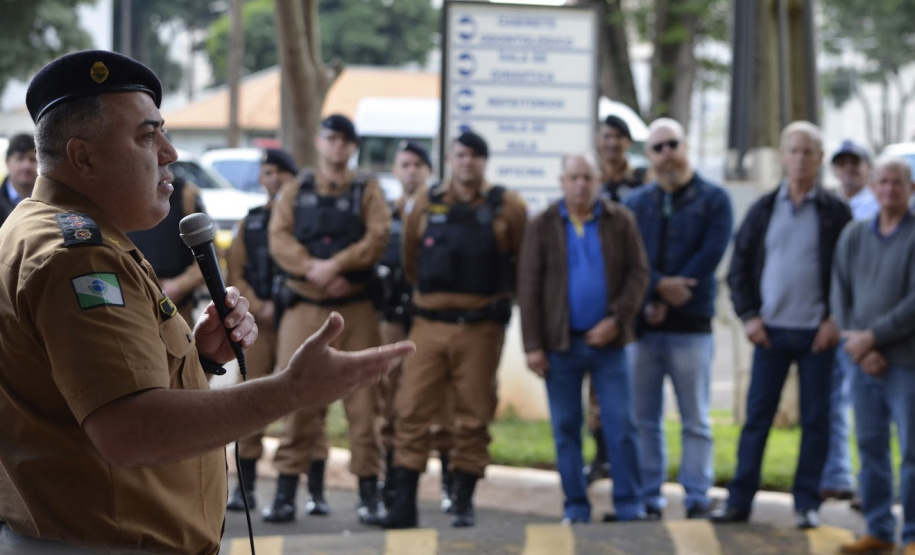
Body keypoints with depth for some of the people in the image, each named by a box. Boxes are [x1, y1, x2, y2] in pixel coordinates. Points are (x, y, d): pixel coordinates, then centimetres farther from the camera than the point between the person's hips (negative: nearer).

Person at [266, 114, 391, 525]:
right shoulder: (295, 192, 13)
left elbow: (378, 237, -6)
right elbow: (279, 239, -1)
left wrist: (335, 265, -18)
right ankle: (286, 492, 3)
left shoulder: (367, 191, 9)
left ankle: (369, 493, 3)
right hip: (303, 307, 1)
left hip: (355, 309, -1)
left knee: (362, 399, -2)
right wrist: (312, 268, -17)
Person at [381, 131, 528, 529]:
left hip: (481, 328, -2)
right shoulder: (427, 205, 8)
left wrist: (500, 297, 10)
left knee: (474, 418, 2)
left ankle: (464, 503, 11)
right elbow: (410, 260, 19)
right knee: (412, 411, -4)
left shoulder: (507, 208, 1)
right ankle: (404, 502, -1)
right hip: (429, 324, 2)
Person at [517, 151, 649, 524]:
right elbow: (528, 287, 1)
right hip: (560, 343, 0)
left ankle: (630, 503, 4)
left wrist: (617, 319, -11)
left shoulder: (620, 221, 4)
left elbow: (638, 273, 2)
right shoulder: (543, 227, 3)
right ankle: (576, 505, 11)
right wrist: (533, 345, -5)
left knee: (621, 424, -2)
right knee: (566, 428, 4)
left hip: (608, 340, 0)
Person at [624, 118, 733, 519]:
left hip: (692, 325, -3)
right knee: (643, 419, 4)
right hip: (643, 325, 3)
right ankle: (648, 498, 10)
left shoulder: (713, 200, 4)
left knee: (696, 421, -1)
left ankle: (697, 500, 2)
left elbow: (710, 256, -8)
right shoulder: (636, 204, 13)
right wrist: (659, 287, -17)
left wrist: (663, 303, -11)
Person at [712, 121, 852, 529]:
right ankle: (739, 501, 6)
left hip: (817, 333, -1)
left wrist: (836, 320, -7)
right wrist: (748, 316, -1)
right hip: (770, 330, 1)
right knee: (757, 416, 2)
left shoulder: (835, 212, 1)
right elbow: (739, 267, 9)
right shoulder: (764, 210, 7)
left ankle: (807, 503, 12)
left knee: (816, 419, 3)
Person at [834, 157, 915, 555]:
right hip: (864, 361, 4)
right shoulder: (854, 235, 10)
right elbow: (841, 294, 7)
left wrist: (871, 337, -12)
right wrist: (858, 348, -5)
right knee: (870, 448, 8)